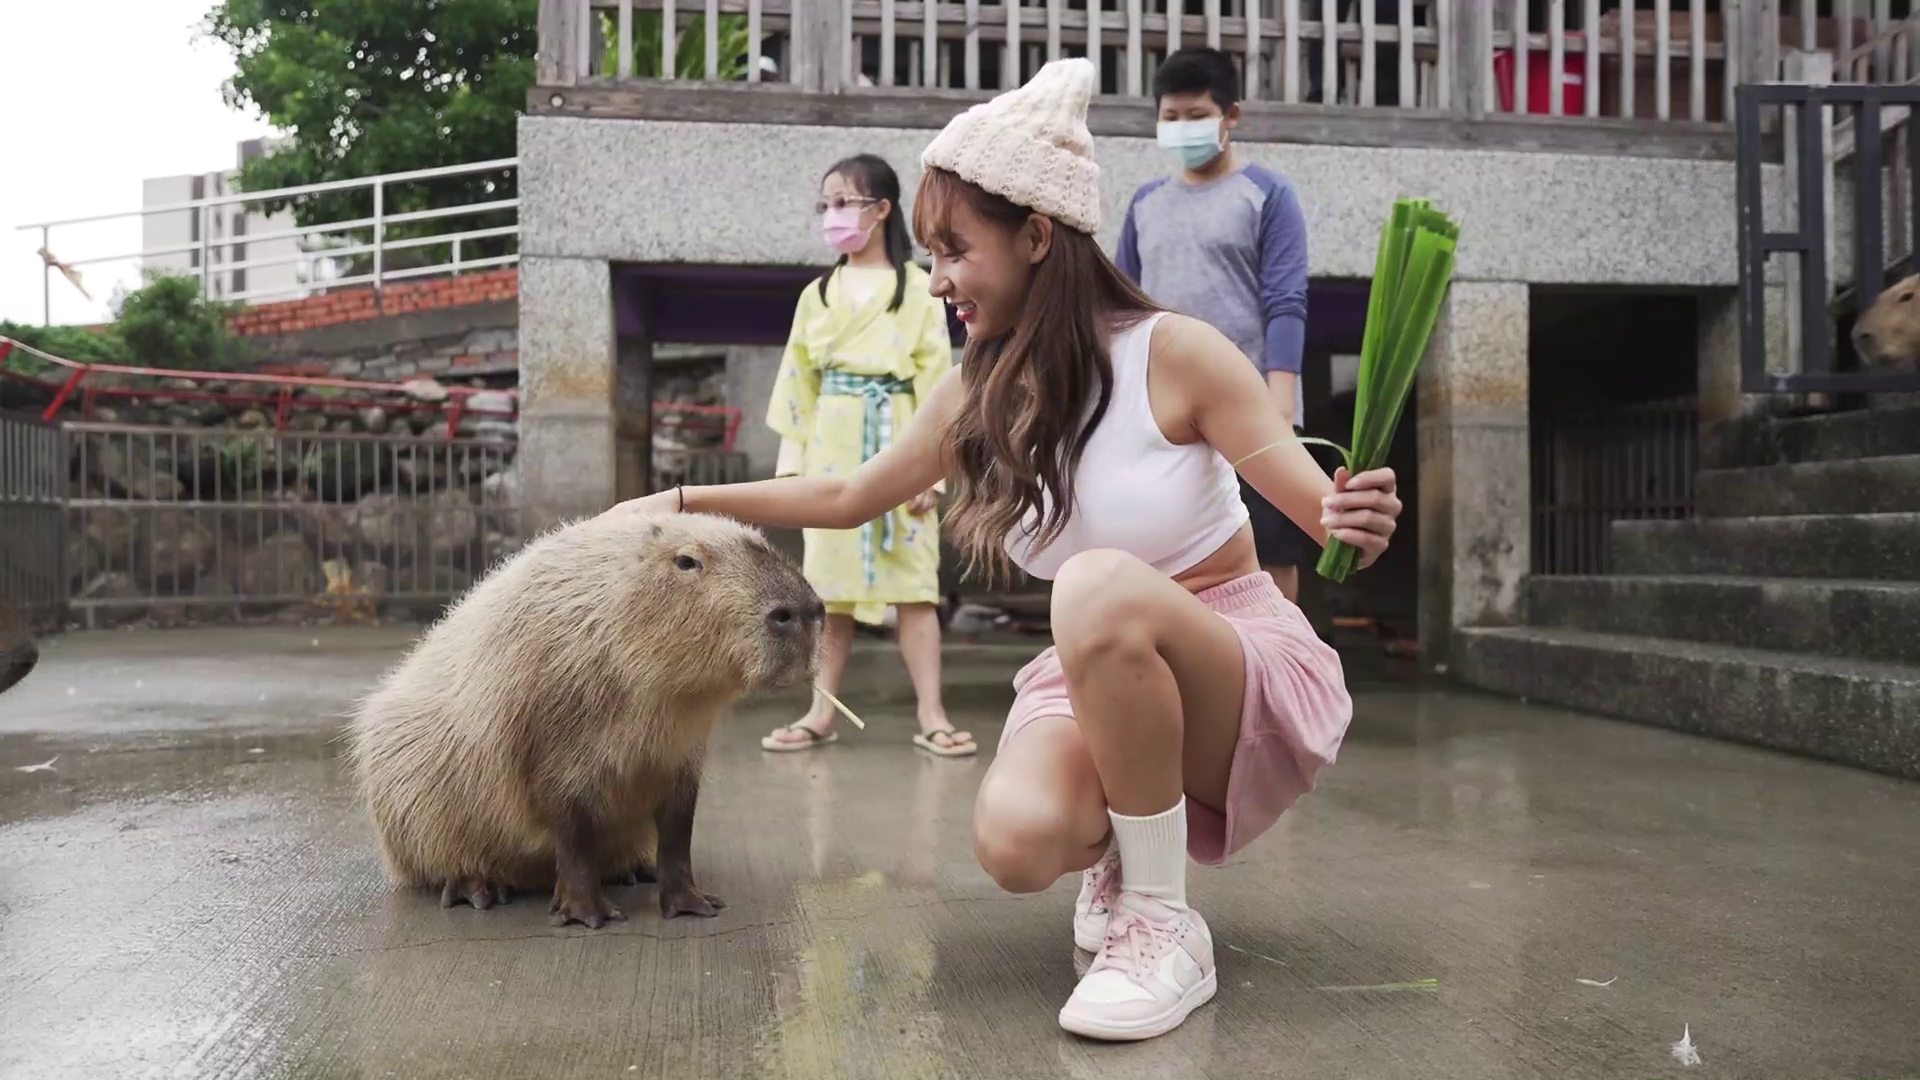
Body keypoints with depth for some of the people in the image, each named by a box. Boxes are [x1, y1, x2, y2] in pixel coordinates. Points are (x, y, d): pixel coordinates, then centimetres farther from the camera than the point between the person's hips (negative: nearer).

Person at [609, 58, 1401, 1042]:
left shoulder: (1173, 353, -16)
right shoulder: (974, 398, 0)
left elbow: (1328, 519, -14)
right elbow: (847, 497, 15)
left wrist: (1361, 523, -37)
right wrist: (685, 500, 15)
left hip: (1249, 672, -3)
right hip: (1097, 684, 4)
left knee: (1100, 587, -37)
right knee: (1015, 840, -30)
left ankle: (1164, 923, -19)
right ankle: (1120, 849, 9)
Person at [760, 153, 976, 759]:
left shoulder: (918, 290, 0)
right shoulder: (818, 294, 11)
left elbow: (935, 382, -4)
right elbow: (799, 380, 11)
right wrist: (792, 461, 5)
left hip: (897, 443, -3)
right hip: (831, 445, 4)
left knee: (913, 580, -3)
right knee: (830, 582, 7)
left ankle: (932, 718, 2)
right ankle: (822, 714, 15)